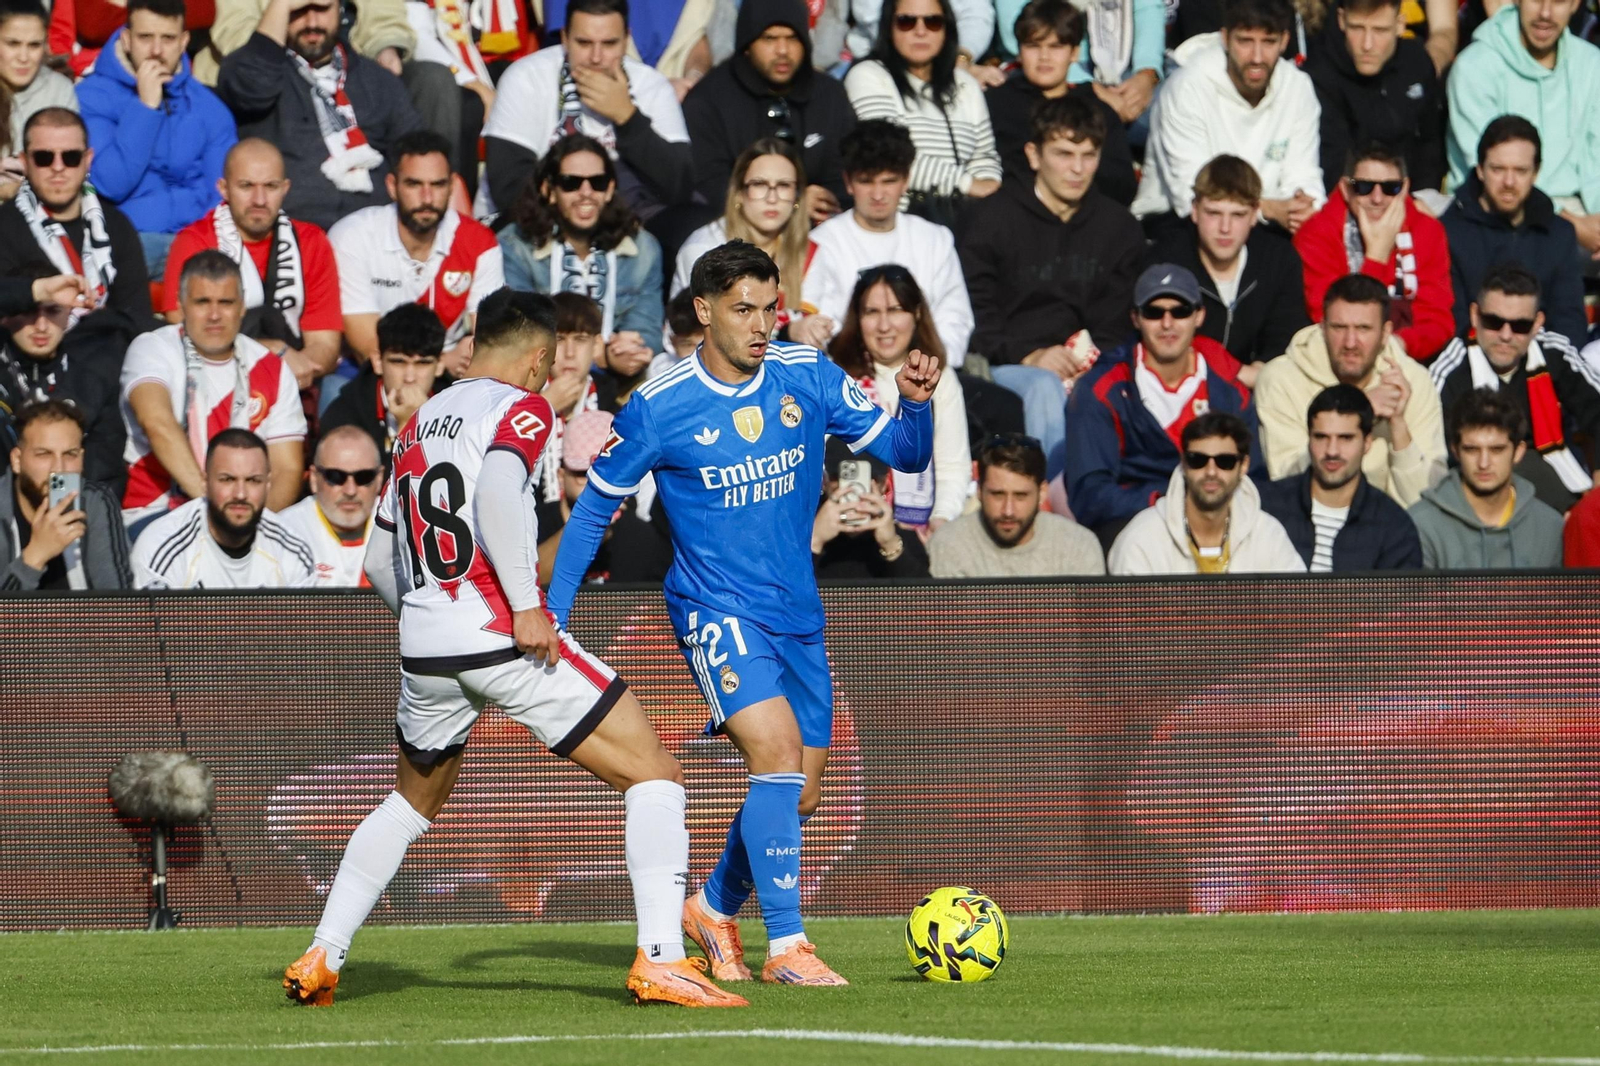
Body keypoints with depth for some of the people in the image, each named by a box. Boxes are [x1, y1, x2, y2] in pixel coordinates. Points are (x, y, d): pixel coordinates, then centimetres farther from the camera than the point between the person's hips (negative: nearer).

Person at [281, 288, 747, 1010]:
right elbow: (498, 490, -22)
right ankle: (660, 961, -16)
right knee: (654, 776, -1)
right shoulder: (521, 408, -1)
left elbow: (378, 560, 24)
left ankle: (319, 962, 24)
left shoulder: (420, 423, 19)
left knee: (411, 803, 30)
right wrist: (525, 605, -23)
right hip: (504, 638, -7)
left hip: (424, 646, 7)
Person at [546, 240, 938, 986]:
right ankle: (785, 945, -19)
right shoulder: (659, 408, -11)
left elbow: (905, 454, 3)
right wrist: (548, 617, -3)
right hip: (717, 610, -5)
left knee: (799, 793, 9)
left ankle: (715, 908, 33)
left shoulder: (807, 377, -2)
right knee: (779, 753, -23)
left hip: (796, 615, 5)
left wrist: (917, 404, -19)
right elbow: (593, 510, 0)